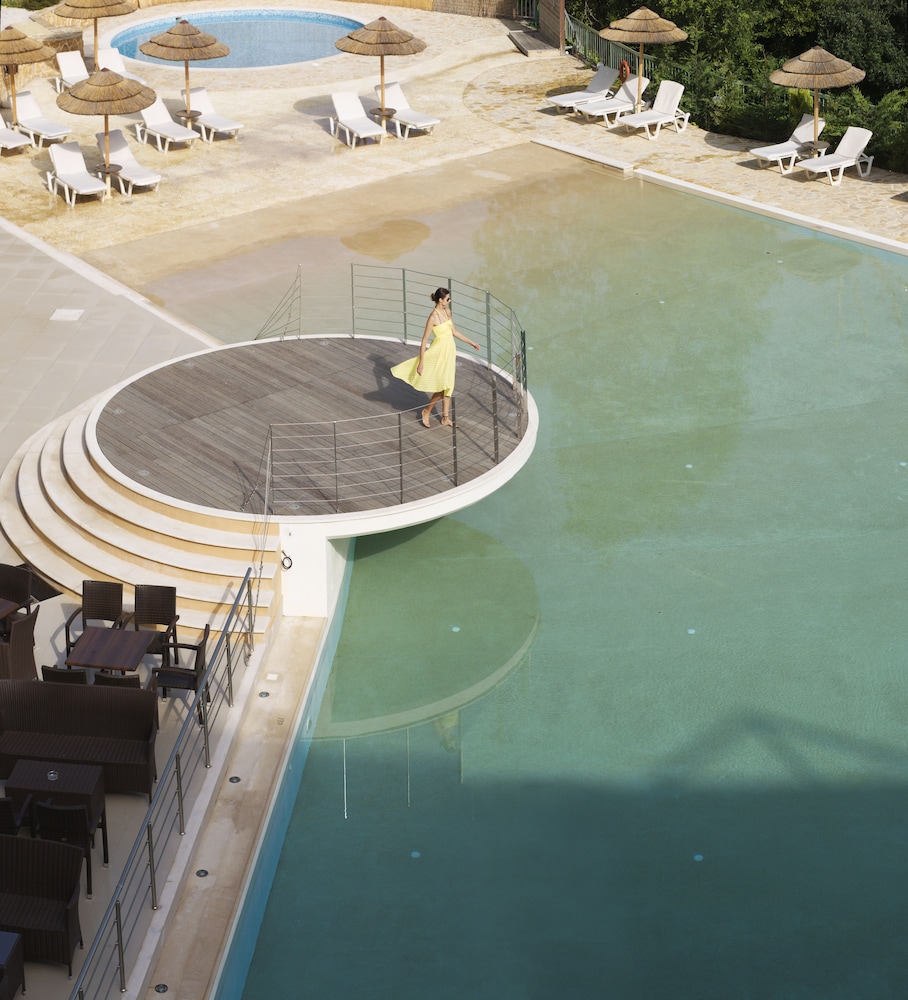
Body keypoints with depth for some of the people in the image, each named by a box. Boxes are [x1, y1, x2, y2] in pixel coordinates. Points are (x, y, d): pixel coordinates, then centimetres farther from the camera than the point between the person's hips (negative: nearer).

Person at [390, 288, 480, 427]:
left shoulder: (447, 311, 3)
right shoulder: (433, 317, -21)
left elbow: (453, 331, 16)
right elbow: (424, 340, -18)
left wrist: (470, 342, 20)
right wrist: (421, 362, -19)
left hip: (450, 351, 8)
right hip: (439, 352, -8)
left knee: (448, 386, 12)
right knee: (444, 386, -6)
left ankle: (445, 418, 21)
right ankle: (427, 411, 15)